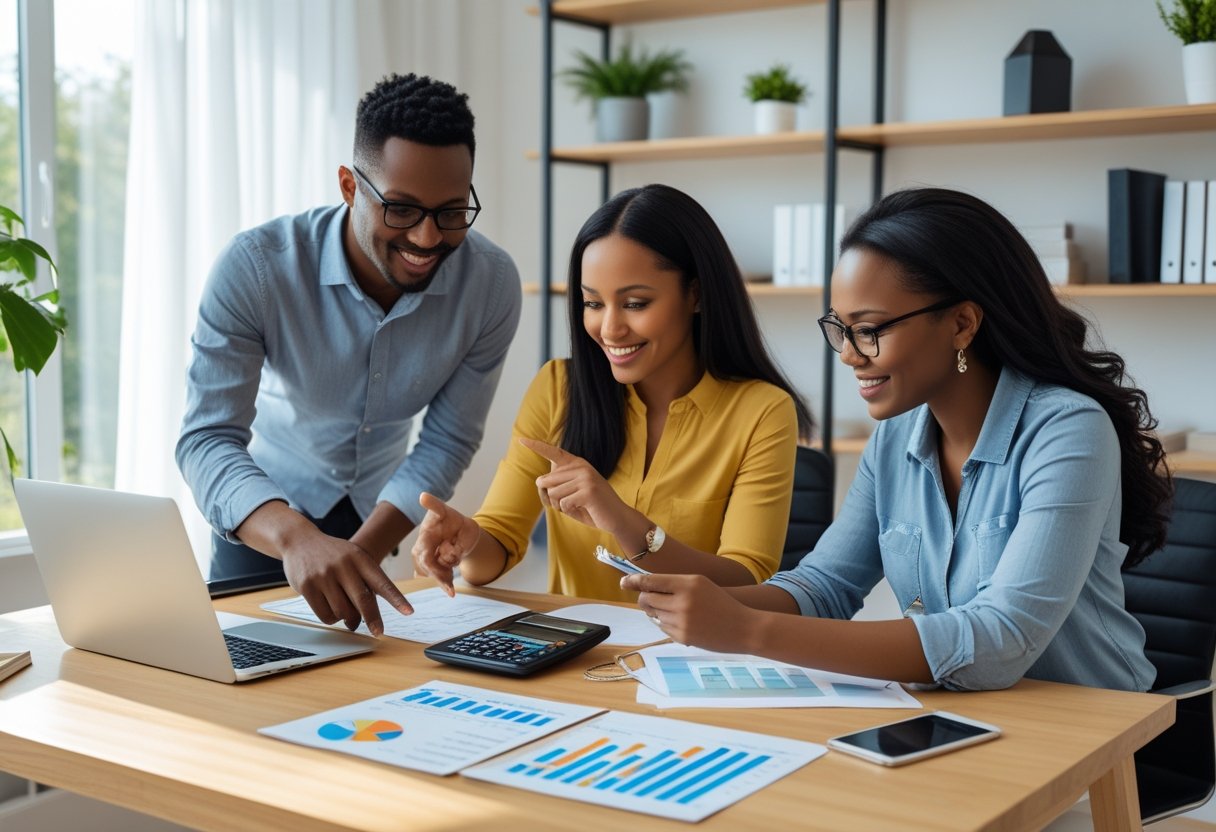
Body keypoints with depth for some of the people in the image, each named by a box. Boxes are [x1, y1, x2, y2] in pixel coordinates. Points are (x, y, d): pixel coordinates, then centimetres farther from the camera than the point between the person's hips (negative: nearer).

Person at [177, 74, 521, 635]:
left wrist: (357, 558, -28)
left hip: (380, 511, 2)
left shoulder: (492, 284, -24)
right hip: (268, 507, -2)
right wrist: (298, 539, -56)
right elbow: (208, 437, -37)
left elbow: (447, 442, -15)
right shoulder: (256, 267, -30)